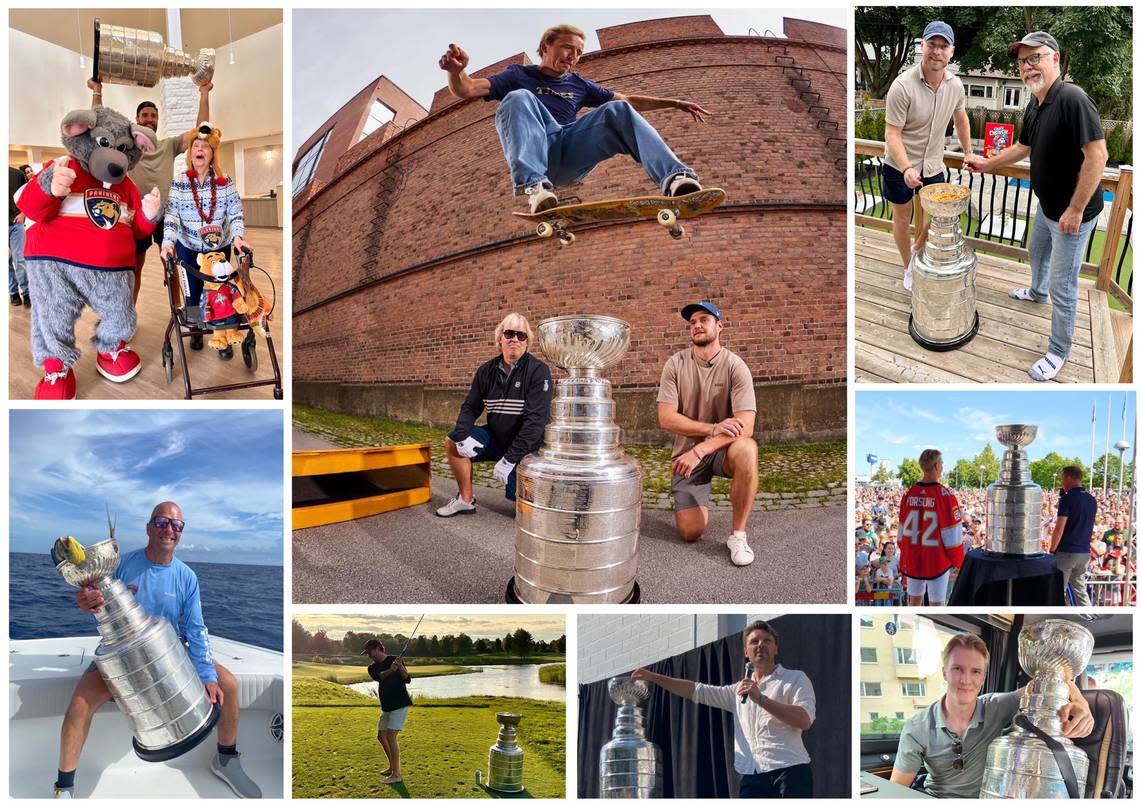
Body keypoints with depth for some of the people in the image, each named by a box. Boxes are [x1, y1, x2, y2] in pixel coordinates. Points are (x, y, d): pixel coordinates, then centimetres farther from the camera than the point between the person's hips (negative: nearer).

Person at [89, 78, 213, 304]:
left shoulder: (169, 145, 11)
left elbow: (200, 129, 3)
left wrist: (204, 94, -1)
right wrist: (97, 92, -4)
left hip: (166, 212, 1)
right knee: (134, 267, 9)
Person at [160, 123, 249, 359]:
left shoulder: (225, 182, -8)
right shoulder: (179, 183, -9)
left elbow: (236, 212, -10)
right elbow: (171, 215, -15)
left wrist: (238, 236, -27)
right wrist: (168, 244, -29)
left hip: (220, 245, 0)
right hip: (188, 246, 0)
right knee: (193, 291, 10)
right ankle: (195, 331, 29)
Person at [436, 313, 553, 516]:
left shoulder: (538, 371, -16)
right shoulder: (487, 371, 1)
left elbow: (536, 418, -23)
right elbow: (470, 407, 4)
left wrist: (510, 458, -27)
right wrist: (462, 436, -18)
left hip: (526, 447, -5)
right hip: (496, 438, 5)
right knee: (452, 441, -13)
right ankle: (466, 499, 0)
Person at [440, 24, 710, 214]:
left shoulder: (579, 85, 31)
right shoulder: (518, 76, 20)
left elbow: (629, 101, 33)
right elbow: (466, 90, 5)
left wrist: (674, 103, 24)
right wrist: (456, 71, -18)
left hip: (571, 156, 3)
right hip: (536, 151, -3)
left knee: (618, 110, -17)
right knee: (518, 99, -27)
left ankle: (673, 177, -38)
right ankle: (533, 185, -48)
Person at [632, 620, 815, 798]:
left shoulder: (796, 679, 8)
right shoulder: (740, 689, 24)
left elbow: (805, 720, -7)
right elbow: (698, 690, 22)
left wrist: (761, 699, -15)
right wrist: (654, 677, 15)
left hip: (789, 770, -5)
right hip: (752, 776, 5)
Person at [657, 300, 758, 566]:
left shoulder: (735, 366, -12)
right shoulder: (676, 364, -7)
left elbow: (746, 426, -22)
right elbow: (666, 418, -14)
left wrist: (700, 449, -33)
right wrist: (713, 428, -26)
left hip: (723, 449, -1)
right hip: (687, 452, 1)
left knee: (746, 450, -37)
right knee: (690, 532, -11)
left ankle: (738, 535, -21)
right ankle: (689, 501, 28)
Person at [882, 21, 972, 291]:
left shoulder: (956, 85, -8)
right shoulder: (903, 86, -25)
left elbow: (960, 119, 12)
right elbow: (893, 134, -23)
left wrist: (968, 151, 18)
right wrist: (907, 169, -34)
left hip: (933, 164, 5)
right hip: (900, 166, -4)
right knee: (902, 217, 11)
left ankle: (918, 251, 44)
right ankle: (908, 268, 30)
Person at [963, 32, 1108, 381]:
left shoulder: (1072, 99, -27)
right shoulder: (1034, 106, 3)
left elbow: (1097, 155, -30)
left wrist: (1076, 210, -27)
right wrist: (986, 164, 21)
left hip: (1072, 214, -9)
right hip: (1047, 206, 10)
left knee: (1062, 286, -1)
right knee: (1037, 255, 33)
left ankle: (1059, 351, 14)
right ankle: (1037, 292, 63)